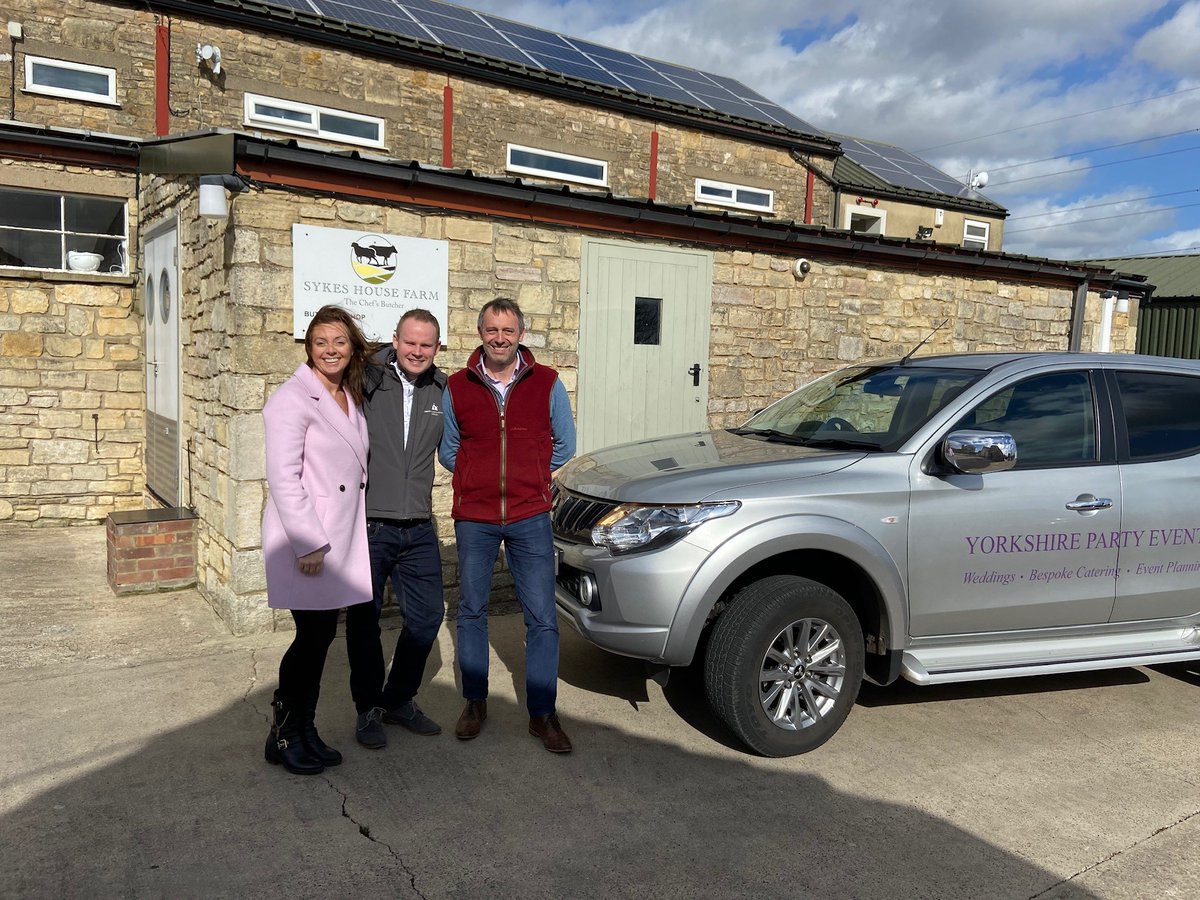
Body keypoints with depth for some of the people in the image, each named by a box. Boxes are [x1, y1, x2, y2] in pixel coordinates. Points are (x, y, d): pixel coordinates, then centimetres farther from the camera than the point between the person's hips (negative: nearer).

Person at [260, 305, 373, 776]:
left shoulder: (350, 398, 13)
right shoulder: (293, 398, -12)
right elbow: (283, 477, -17)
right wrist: (308, 544, -20)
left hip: (341, 539, 8)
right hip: (305, 539, -7)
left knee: (321, 636, 13)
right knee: (314, 636, -1)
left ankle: (305, 732, 26)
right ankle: (283, 737, 17)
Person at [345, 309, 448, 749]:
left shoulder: (443, 390, 5)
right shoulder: (367, 382, -8)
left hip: (419, 530, 4)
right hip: (367, 525, -4)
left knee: (427, 615, 11)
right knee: (364, 621, 9)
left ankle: (399, 700, 32)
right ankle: (368, 709, 28)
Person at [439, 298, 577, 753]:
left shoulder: (547, 383, -1)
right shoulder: (456, 387, 1)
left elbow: (564, 445, 8)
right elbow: (447, 449, 13)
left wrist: (527, 479, 6)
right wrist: (480, 478, 4)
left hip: (530, 517, -1)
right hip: (473, 519, 1)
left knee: (542, 617, 0)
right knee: (471, 611, 12)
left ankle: (542, 713, 14)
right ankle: (475, 703, 30)